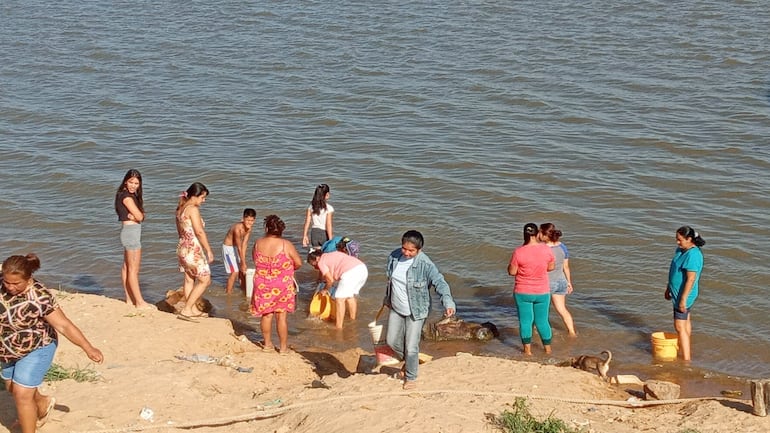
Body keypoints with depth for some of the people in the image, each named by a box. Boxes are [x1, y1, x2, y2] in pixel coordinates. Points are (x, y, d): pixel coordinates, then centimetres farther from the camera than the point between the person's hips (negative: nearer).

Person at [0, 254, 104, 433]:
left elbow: (64, 325, -25)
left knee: (22, 395, -7)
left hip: (36, 349, -6)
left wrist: (88, 348, -25)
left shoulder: (40, 297, -30)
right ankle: (43, 404, 54)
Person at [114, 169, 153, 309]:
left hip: (129, 232, 10)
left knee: (127, 267, 14)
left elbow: (141, 216, 6)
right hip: (131, 232, -10)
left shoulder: (131, 195, 12)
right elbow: (139, 216, -19)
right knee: (133, 270, -5)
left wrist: (134, 216, -14)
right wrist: (136, 216, 1)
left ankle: (130, 300, 21)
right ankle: (140, 303, 0)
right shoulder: (127, 196, -17)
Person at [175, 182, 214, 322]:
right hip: (193, 250, -9)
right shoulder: (193, 209, -17)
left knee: (189, 279, 15)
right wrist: (208, 250, -16)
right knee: (205, 280, 0)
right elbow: (199, 232, -21)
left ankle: (193, 310, 23)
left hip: (182, 247, 9)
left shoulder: (180, 208, 10)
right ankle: (186, 310, -2)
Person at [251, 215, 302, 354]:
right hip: (282, 285, -3)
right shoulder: (286, 245, -16)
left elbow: (256, 261, 8)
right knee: (281, 316, 5)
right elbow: (298, 263, -8)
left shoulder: (258, 243, -7)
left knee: (266, 314, 16)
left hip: (262, 284, 3)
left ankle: (267, 344, 27)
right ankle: (283, 347, 11)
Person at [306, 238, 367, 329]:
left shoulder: (321, 262, 7)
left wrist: (325, 289, 17)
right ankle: (352, 319, 38)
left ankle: (338, 326, 4)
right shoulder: (330, 256, 32)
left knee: (340, 299, 2)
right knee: (350, 296, 27)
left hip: (350, 273, -9)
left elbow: (330, 280, -1)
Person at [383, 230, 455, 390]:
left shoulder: (425, 264, -25)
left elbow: (440, 283, -31)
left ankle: (411, 378, 24)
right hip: (396, 309, 5)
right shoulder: (394, 257, -8)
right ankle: (406, 361, 47)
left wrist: (448, 303, -48)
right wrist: (387, 298, 23)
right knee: (392, 341, 17)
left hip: (415, 311, -5)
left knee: (411, 347, 0)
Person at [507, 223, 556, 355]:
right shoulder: (546, 249, -10)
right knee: (542, 321, 15)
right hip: (542, 292, 2)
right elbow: (552, 267, 4)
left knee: (525, 321, 10)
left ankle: (527, 350, 15)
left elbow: (511, 272, -9)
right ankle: (548, 349, 25)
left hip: (523, 292, -2)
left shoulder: (518, 252, -18)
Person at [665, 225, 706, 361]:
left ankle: (686, 360, -8)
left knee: (680, 326, -9)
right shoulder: (680, 250, 3)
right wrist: (668, 288, 21)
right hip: (677, 292, 10)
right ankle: (687, 352, 38)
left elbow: (691, 279, -27)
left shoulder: (692, 255, -27)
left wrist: (683, 299, -25)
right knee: (685, 321, 23)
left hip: (684, 294, -10)